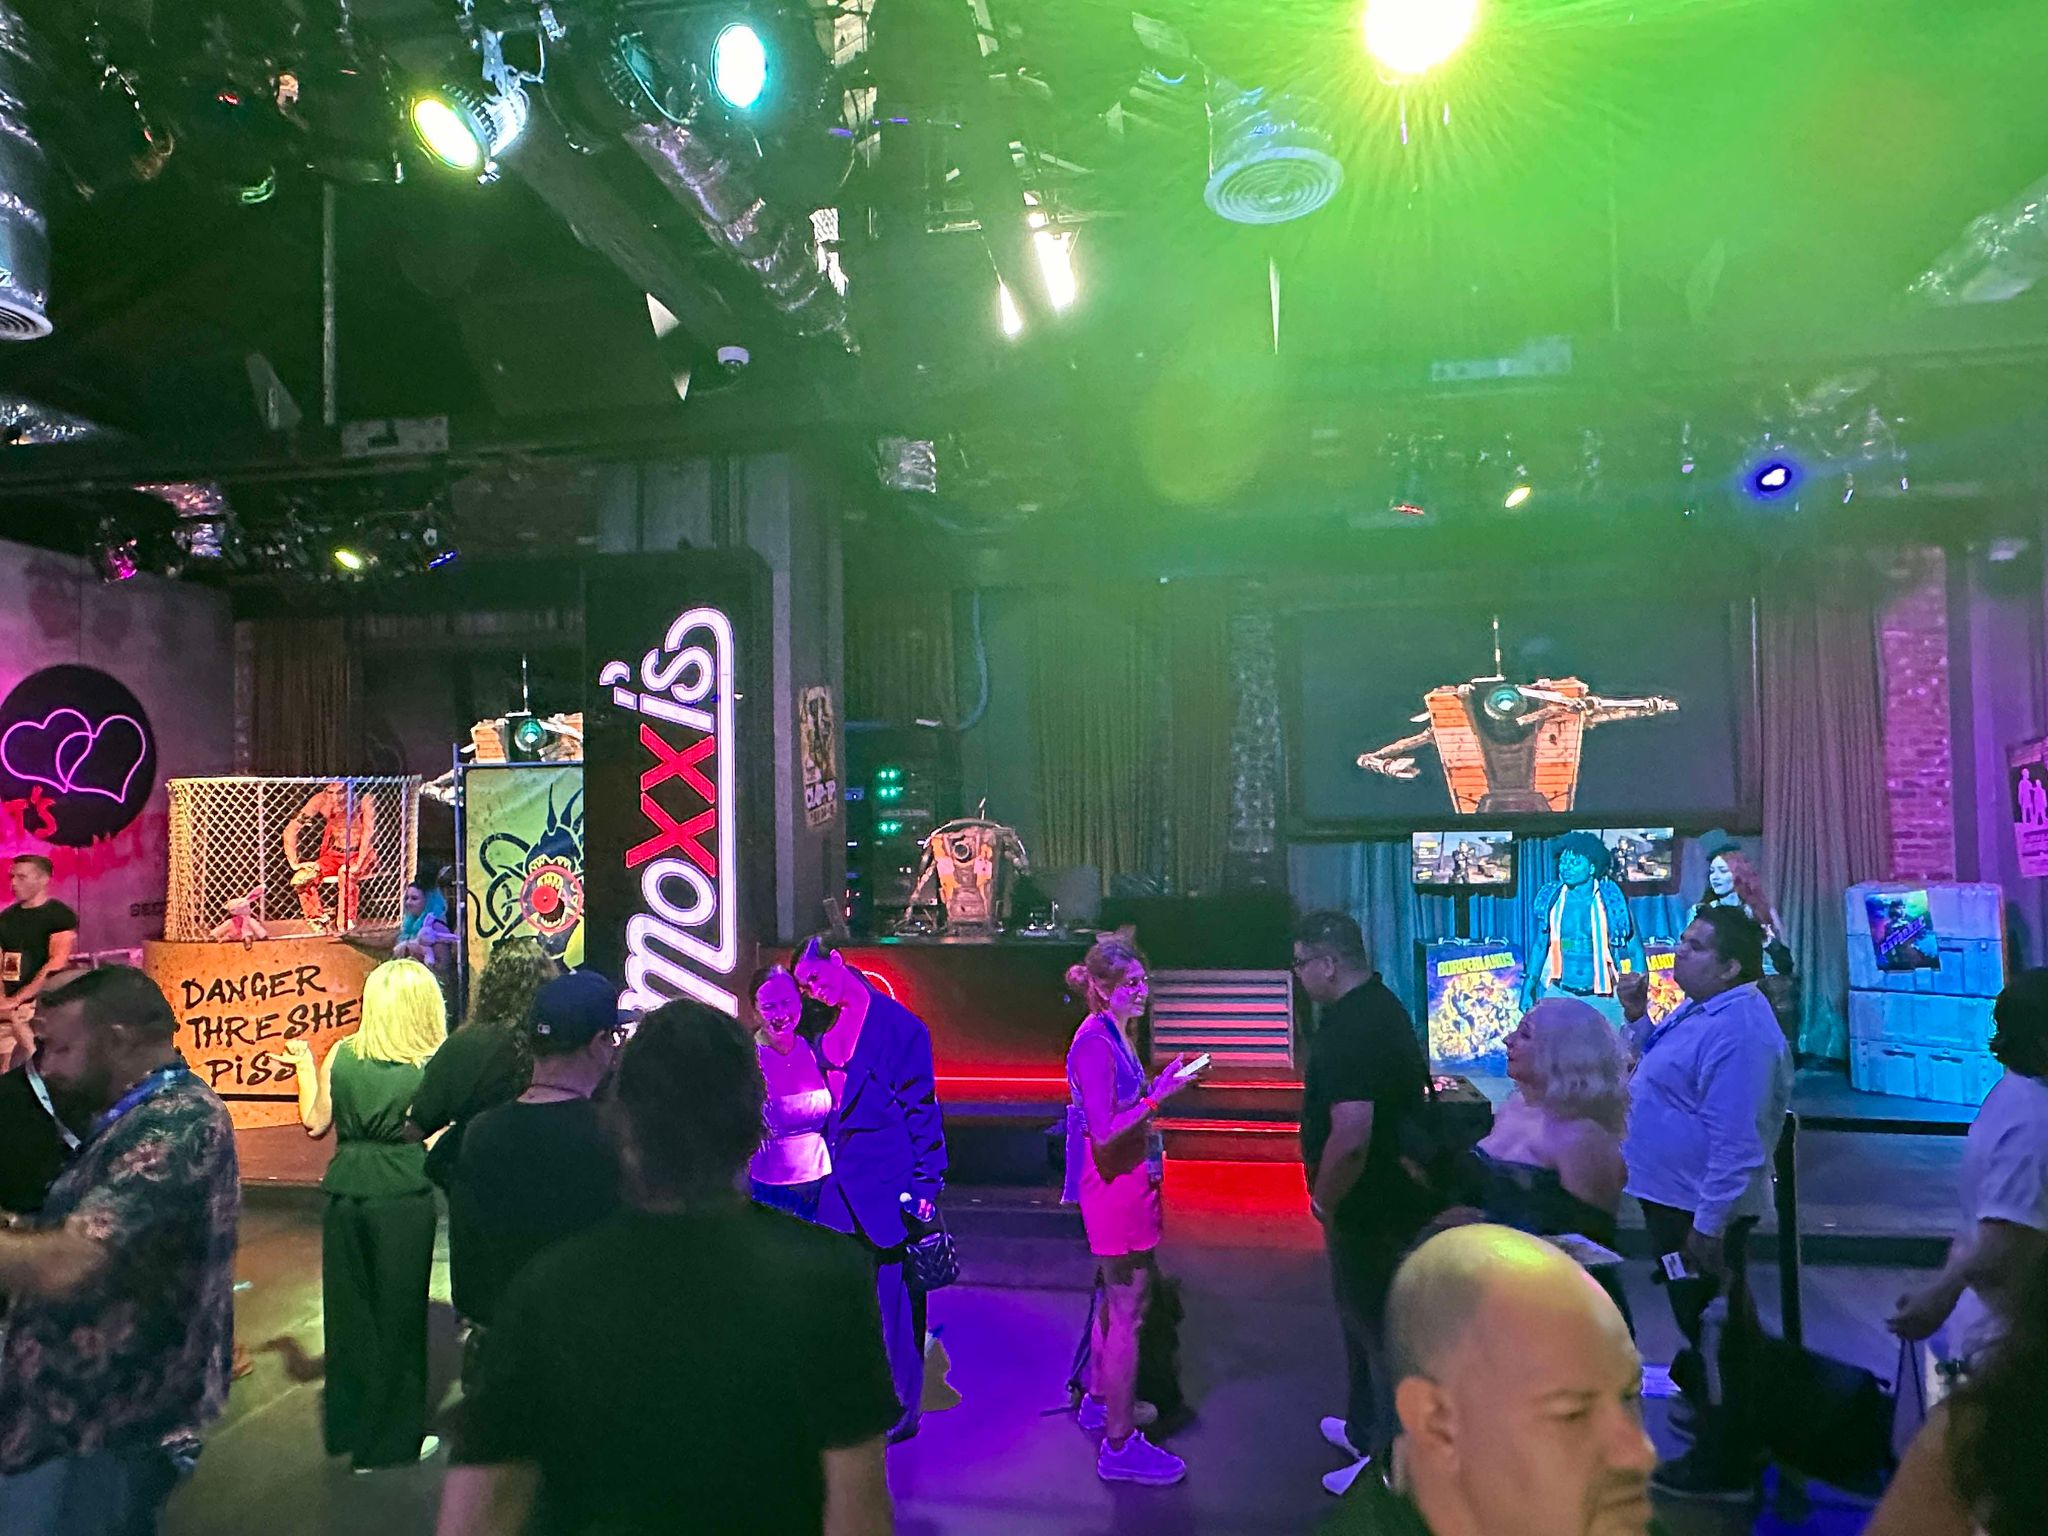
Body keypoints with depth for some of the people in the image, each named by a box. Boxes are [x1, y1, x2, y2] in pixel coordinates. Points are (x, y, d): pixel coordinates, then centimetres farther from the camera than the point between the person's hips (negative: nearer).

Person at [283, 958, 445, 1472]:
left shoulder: (341, 1054, -3)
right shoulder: (430, 1066, -12)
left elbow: (315, 1123, 8)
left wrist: (303, 1062, 20)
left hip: (346, 1192, 4)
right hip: (404, 1197, -4)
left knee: (348, 1309, 19)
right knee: (397, 1314, 10)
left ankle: (347, 1427, 35)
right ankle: (390, 1440, 22)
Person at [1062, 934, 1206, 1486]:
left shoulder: (1115, 1035, 8)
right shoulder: (1094, 1042, -22)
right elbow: (1104, 1132, -26)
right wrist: (1159, 1095, -27)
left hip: (1125, 1179, 10)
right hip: (1115, 1187, -10)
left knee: (1117, 1299, 22)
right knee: (1128, 1312, -2)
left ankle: (1101, 1401, 39)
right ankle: (1120, 1445, 9)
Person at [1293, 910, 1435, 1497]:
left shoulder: (1349, 1032, -27)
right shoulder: (1383, 1007, 7)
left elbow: (1350, 1136, -36)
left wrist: (1324, 1201, -18)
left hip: (1368, 1209, -10)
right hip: (1398, 1196, 10)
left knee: (1378, 1332, 5)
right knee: (1366, 1319, 24)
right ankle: (1364, 1430, 42)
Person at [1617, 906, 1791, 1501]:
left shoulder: (1736, 1032, -27)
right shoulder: (1698, 1010, 7)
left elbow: (1734, 1140, -29)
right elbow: (1656, 1067, 22)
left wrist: (1708, 1225, -26)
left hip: (1701, 1210, -11)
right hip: (1674, 1198, 11)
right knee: (1708, 1325, 25)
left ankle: (1723, 1467, 21)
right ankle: (1728, 1442, 44)